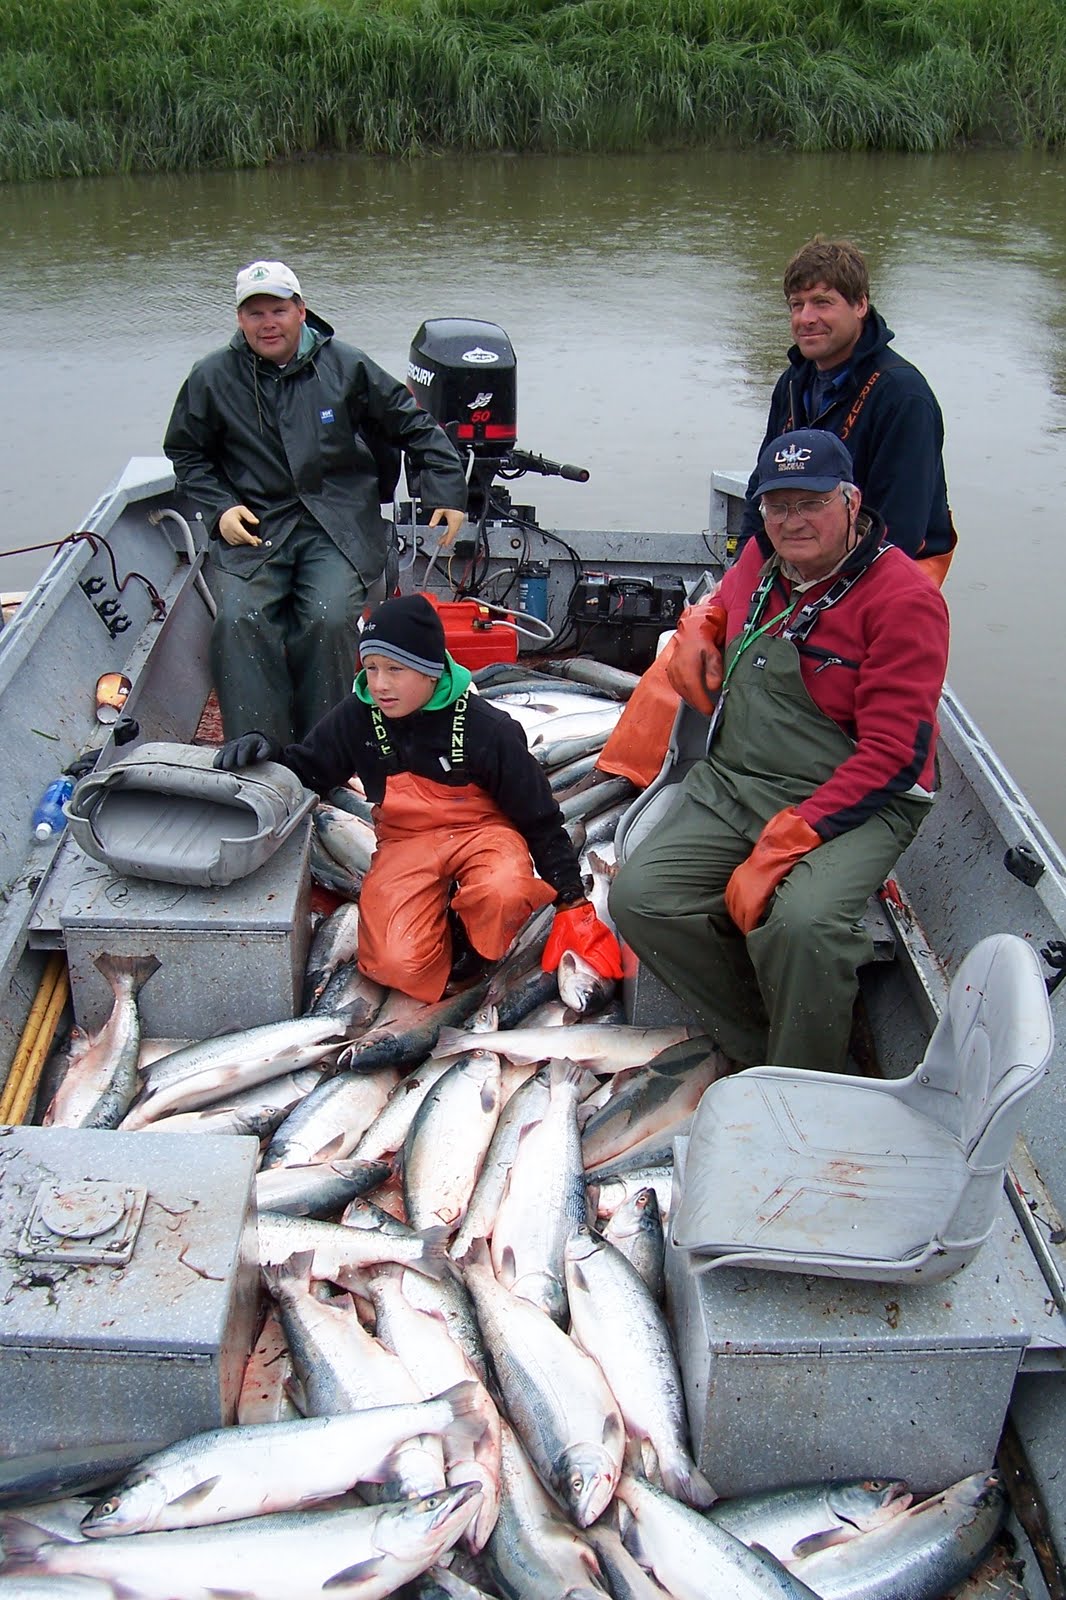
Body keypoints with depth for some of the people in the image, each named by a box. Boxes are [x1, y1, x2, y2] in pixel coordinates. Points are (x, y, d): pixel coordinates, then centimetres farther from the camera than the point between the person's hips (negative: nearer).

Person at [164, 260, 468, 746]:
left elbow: (415, 426, 12)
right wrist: (220, 508, 1)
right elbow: (186, 453, 17)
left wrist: (446, 492, 4)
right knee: (240, 619, -25)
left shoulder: (345, 366, 4)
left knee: (330, 619, -26)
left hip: (339, 525, -1)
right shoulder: (212, 377, 6)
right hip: (252, 525, 1)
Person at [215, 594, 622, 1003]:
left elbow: (539, 816, -8)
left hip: (482, 829, -2)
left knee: (503, 894, -38)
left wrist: (571, 900, -6)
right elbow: (308, 770, 5)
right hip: (405, 841, 2)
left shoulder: (486, 728, -16)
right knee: (398, 965, -24)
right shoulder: (357, 716, -8)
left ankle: (479, 950, -1)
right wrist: (267, 753, -19)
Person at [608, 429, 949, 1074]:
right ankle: (759, 1048, 0)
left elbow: (890, 755, -19)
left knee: (800, 924, -35)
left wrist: (776, 850, -24)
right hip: (731, 783, 7)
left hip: (854, 803, -6)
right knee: (639, 897, -15)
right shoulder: (762, 558, 8)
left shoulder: (904, 598, -13)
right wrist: (699, 624, 8)